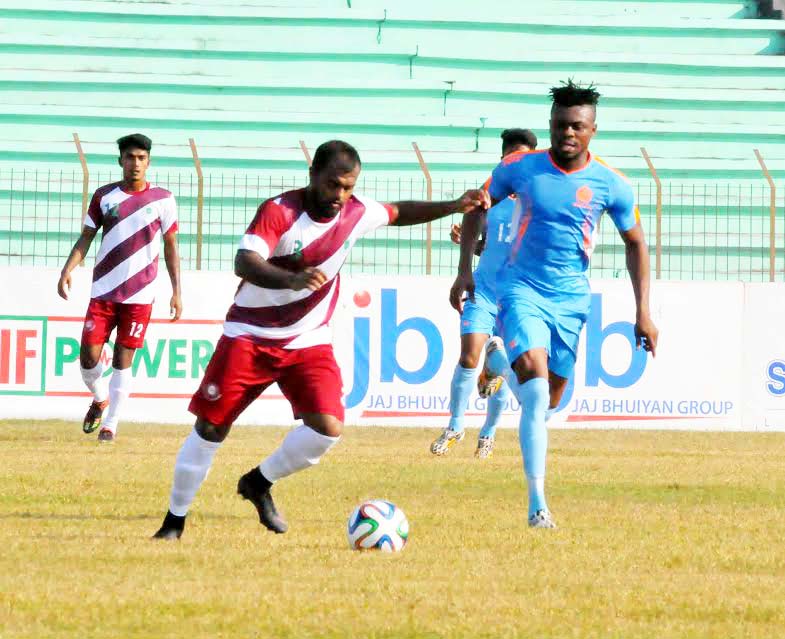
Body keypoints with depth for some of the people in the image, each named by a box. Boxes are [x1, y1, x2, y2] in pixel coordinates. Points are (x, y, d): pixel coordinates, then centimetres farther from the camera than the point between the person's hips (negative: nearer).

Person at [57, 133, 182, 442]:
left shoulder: (163, 200, 0)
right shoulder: (104, 196, 4)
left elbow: (171, 247, 5)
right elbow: (86, 238, 7)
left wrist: (176, 292, 0)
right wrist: (67, 270, -8)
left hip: (140, 295, -1)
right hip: (103, 290, 1)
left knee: (123, 358, -2)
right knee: (88, 356, -4)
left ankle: (110, 423, 9)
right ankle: (100, 399, 26)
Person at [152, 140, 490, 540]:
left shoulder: (357, 213, -4)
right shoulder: (279, 211, -20)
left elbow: (400, 213, 18)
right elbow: (244, 263, -34)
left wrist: (455, 207, 7)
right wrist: (293, 280, -51)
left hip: (308, 342, 4)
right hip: (250, 337, -4)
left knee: (328, 428, -16)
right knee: (210, 428, -3)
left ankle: (259, 484, 9)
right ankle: (174, 521, 13)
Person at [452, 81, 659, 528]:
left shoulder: (612, 185, -7)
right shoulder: (519, 169, -8)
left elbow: (635, 243, 5)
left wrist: (643, 312, 0)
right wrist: (466, 267, 2)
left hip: (571, 298, 3)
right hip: (522, 290, -3)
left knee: (549, 404, 11)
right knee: (536, 389, -22)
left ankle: (502, 361, 46)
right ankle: (538, 502, -22)